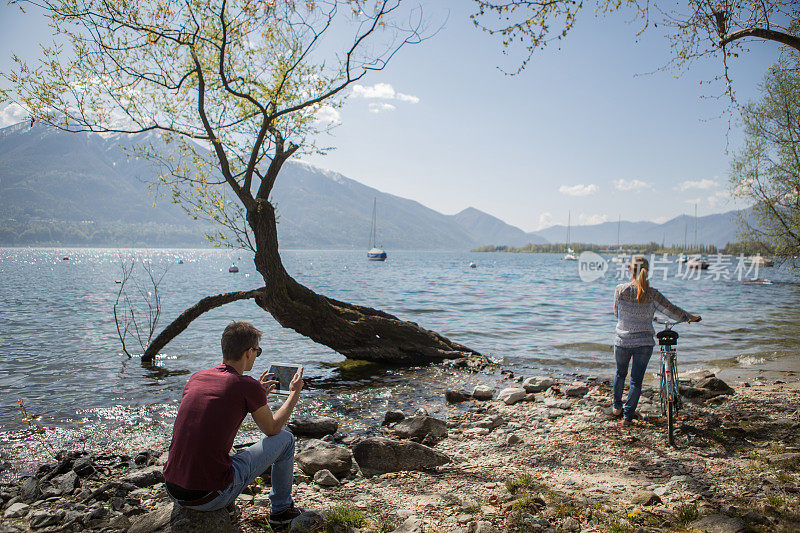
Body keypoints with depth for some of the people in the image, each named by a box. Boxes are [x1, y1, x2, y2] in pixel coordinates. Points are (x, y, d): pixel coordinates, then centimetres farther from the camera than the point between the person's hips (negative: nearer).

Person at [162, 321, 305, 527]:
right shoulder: (247, 386, -11)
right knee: (285, 439, 11)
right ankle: (281, 509, 26)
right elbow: (272, 429, 6)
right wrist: (295, 393, 21)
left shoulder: (196, 378, 7)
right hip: (212, 497, -6)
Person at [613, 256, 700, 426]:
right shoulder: (652, 294, -10)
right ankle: (627, 416, 12)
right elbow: (673, 312, -3)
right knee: (636, 379, 10)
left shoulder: (620, 290, -9)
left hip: (622, 341, 1)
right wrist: (690, 317, 15)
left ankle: (617, 406, 37)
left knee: (620, 373, 24)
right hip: (644, 343, -1)